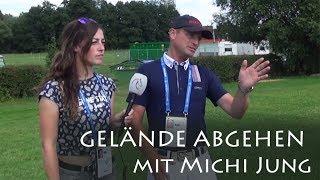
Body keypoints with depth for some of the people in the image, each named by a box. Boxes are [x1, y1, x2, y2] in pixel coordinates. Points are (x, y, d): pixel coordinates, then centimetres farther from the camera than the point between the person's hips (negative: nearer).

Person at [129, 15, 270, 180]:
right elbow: (135, 121, -7)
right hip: (162, 159, -3)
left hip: (200, 159, 3)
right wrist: (154, 160, -16)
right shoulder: (148, 71, -4)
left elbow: (235, 111, -2)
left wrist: (243, 88, -22)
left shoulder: (204, 74, 6)